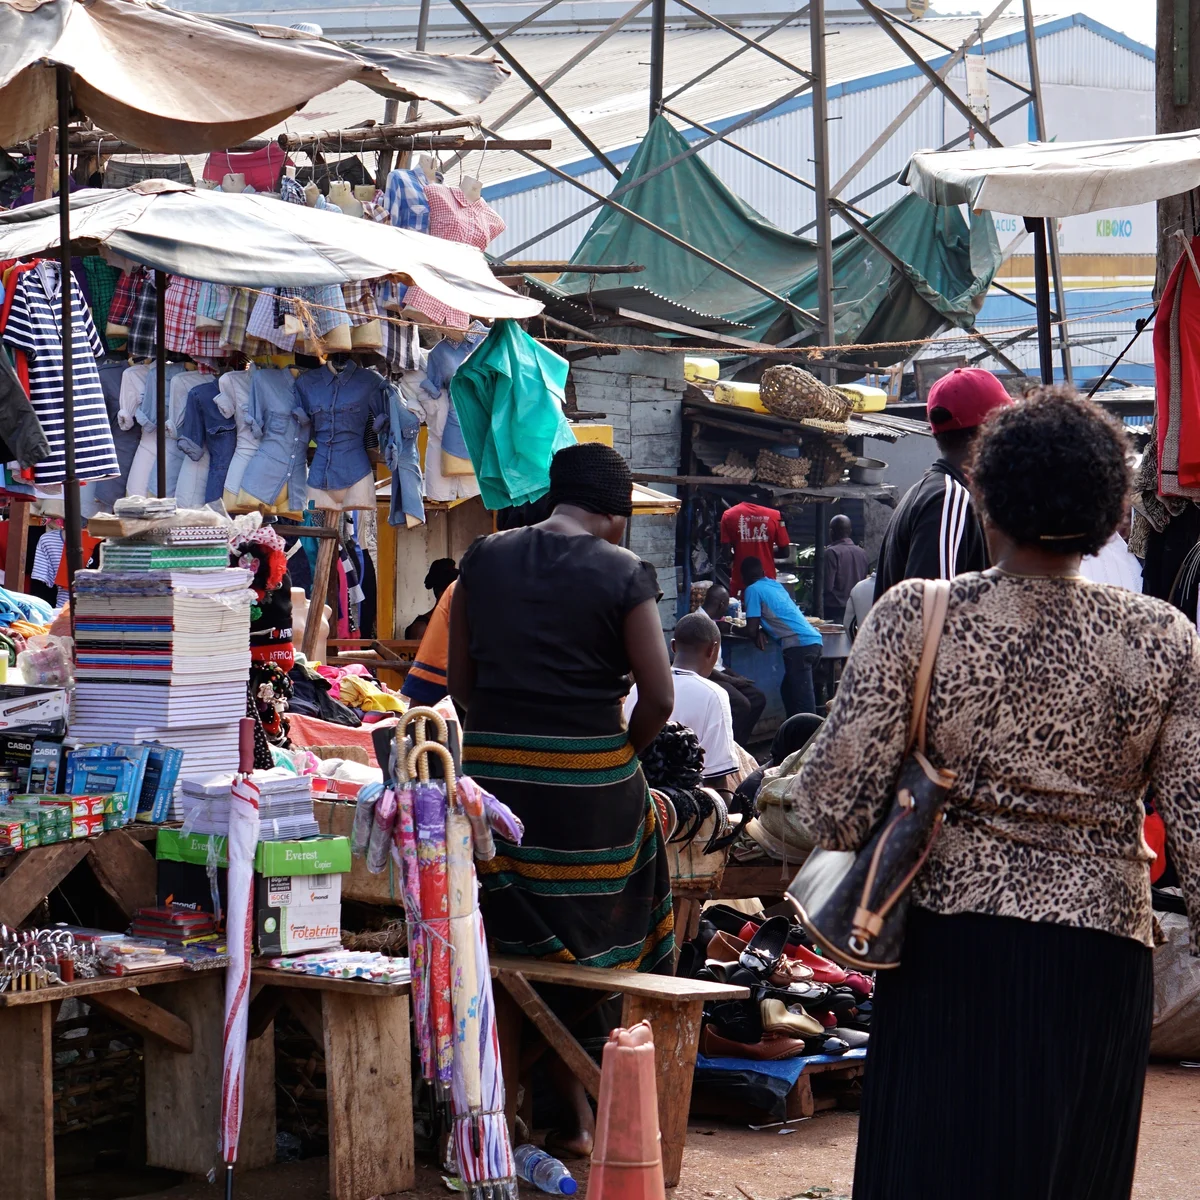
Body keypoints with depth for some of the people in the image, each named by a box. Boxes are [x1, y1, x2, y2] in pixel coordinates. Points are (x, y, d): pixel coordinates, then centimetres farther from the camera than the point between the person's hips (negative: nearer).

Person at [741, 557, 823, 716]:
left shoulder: (753, 590, 1)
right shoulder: (776, 585, 25)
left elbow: (751, 630, -1)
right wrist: (762, 630, 18)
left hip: (799, 645, -8)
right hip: (815, 641, 8)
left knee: (803, 702, -12)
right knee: (788, 692, 21)